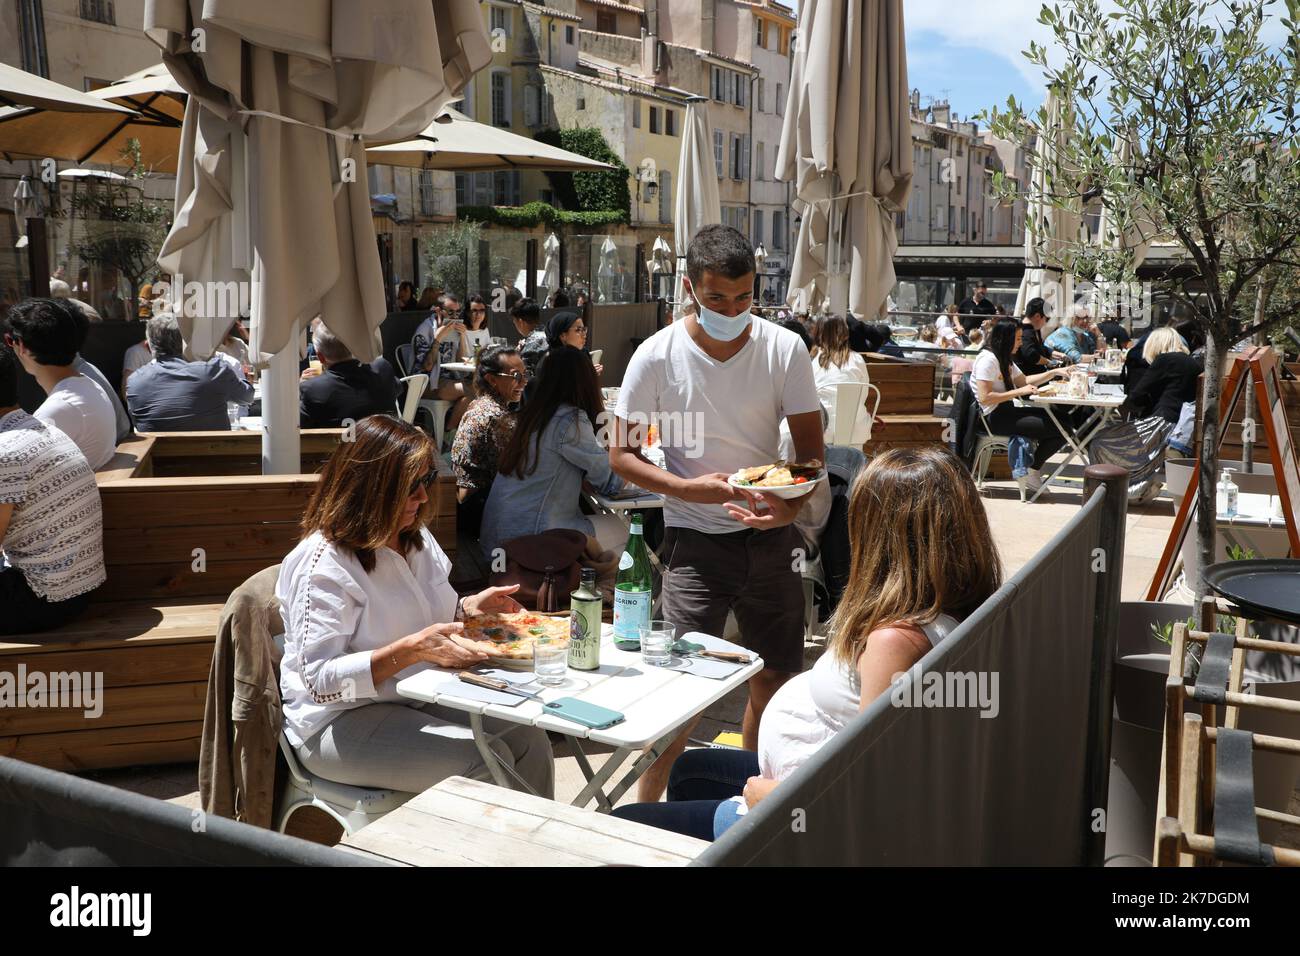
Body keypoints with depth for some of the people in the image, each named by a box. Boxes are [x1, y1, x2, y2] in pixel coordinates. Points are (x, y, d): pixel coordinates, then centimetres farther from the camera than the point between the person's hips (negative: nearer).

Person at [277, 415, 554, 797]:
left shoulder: (416, 537, 7)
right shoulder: (323, 564, -20)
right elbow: (320, 680, -24)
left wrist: (469, 608, 0)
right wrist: (412, 650, -33)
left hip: (417, 698, 8)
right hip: (340, 721, -8)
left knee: (529, 740, -11)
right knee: (486, 760, -23)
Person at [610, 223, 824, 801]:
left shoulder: (785, 349, -5)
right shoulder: (657, 356, -10)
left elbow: (811, 449, -1)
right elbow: (622, 455, -4)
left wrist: (790, 508, -21)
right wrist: (688, 487, -20)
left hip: (769, 535, 3)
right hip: (695, 536, -3)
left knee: (776, 678, 14)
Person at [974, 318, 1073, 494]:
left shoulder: (1004, 359, 17)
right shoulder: (987, 359, -14)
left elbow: (1024, 380, 28)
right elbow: (984, 398, -22)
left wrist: (1055, 372, 20)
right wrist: (1019, 392, -18)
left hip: (1007, 412, 10)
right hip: (994, 418, -10)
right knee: (1058, 429, -15)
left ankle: (1033, 469, 8)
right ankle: (1031, 472, 2)